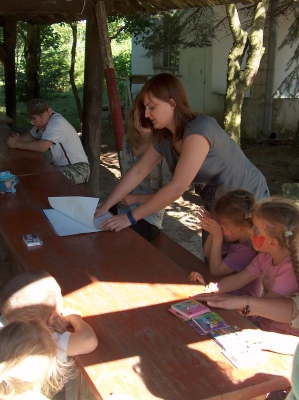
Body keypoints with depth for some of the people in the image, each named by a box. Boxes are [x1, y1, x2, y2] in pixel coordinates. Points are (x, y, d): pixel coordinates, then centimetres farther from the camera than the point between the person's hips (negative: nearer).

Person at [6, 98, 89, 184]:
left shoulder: (57, 123, -22)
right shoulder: (44, 120, 5)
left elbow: (42, 147, -32)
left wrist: (16, 144, -21)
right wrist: (18, 138, -9)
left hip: (77, 168, -9)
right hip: (60, 166, 9)